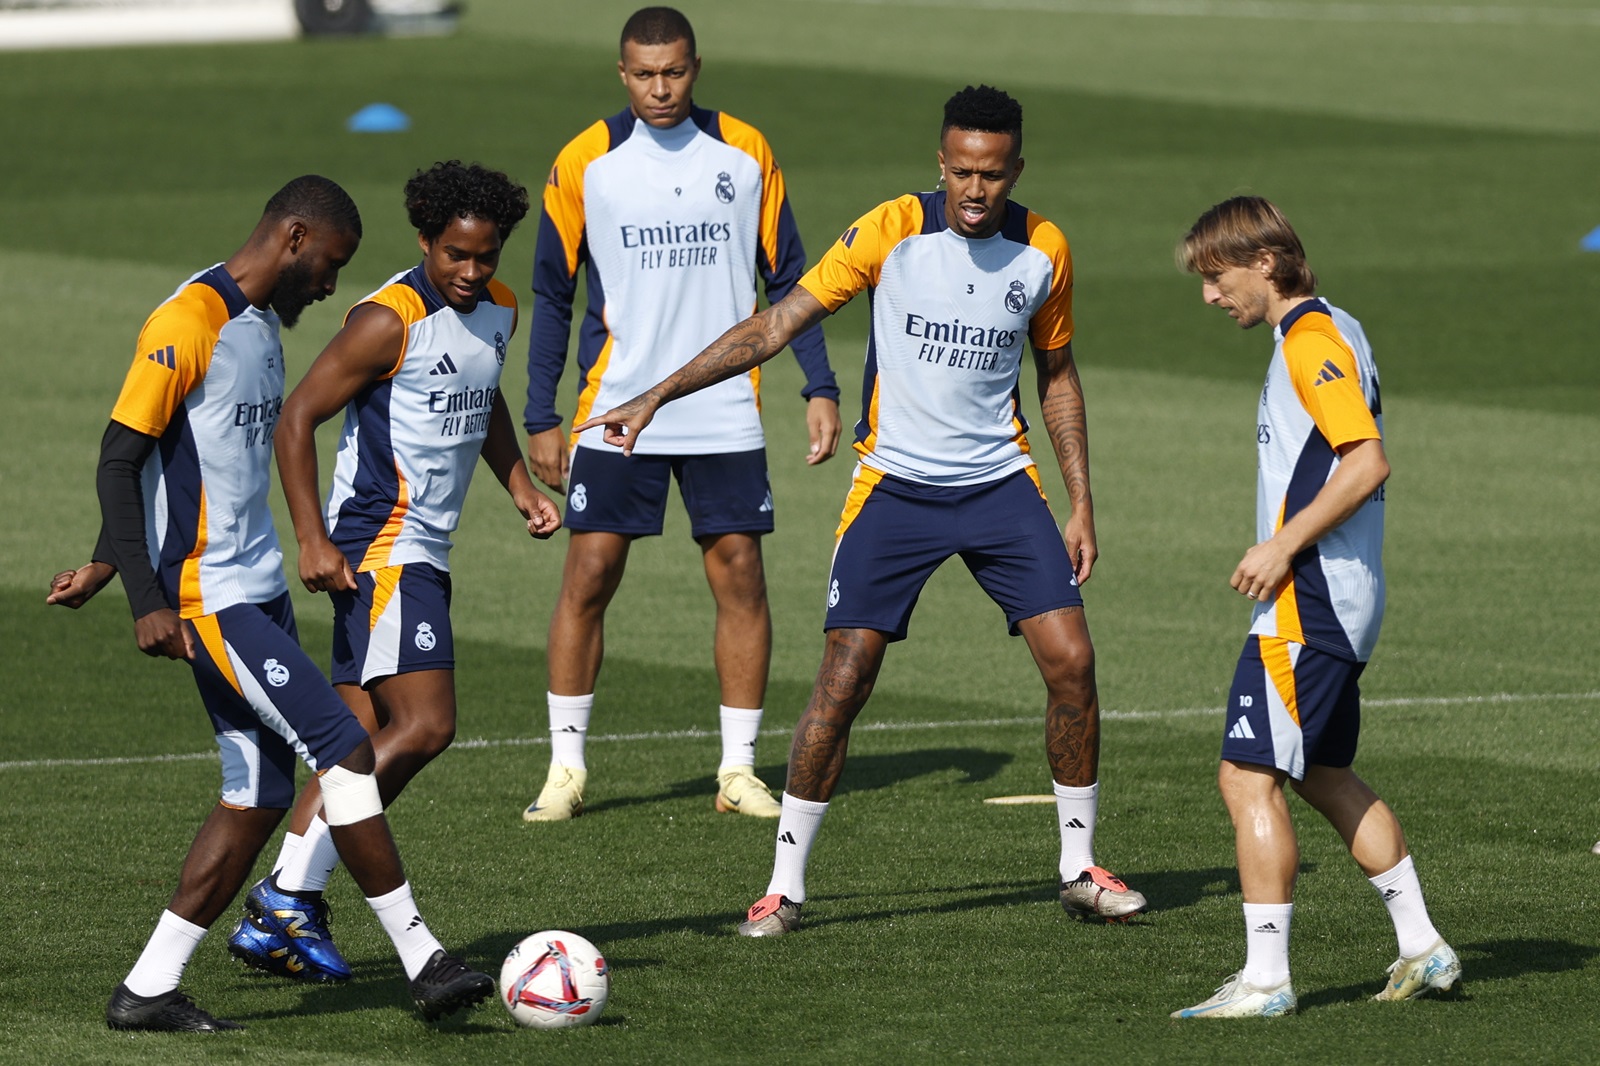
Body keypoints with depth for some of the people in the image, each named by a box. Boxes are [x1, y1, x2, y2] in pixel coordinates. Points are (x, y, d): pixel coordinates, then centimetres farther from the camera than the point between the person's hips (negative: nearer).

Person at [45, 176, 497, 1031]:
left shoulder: (263, 325, 16)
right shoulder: (189, 324, -14)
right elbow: (121, 460, -16)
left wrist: (108, 565, 28)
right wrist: (147, 601, -20)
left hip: (259, 590, 9)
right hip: (209, 599, -9)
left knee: (259, 797, 5)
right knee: (344, 752, -11)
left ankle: (148, 990, 8)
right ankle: (422, 962, -7)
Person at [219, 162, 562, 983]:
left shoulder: (498, 311, 11)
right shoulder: (388, 321, -15)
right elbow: (298, 417, -14)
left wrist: (519, 487, 18)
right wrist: (312, 539, -19)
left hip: (422, 552, 9)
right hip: (379, 548, -9)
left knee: (364, 745, 6)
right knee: (424, 726, -18)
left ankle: (281, 916, 7)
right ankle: (286, 899, -14)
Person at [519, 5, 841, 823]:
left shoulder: (745, 154, 3)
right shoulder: (585, 163, -1)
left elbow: (786, 277, 9)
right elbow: (552, 296, 5)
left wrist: (819, 388, 2)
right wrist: (540, 419, 2)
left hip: (725, 414, 1)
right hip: (615, 410, -1)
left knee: (740, 575, -1)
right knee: (588, 573, -5)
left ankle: (739, 769, 8)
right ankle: (566, 766, 4)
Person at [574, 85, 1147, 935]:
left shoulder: (1044, 251, -2)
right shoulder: (890, 232, -13)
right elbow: (777, 325, -11)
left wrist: (1081, 504, 8)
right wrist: (656, 398, -15)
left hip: (1001, 483, 3)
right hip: (895, 487, -3)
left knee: (1070, 659, -6)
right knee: (843, 681, -9)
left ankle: (1079, 868, 11)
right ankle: (785, 883, 3)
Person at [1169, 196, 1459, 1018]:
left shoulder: (1310, 343, -15)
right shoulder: (1335, 332, 16)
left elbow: (1367, 460, -24)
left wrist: (1284, 545, -21)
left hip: (1306, 603, -11)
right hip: (1343, 599, 11)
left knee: (1249, 777, -10)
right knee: (1325, 775, 19)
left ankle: (1265, 979, -10)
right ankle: (1422, 950, 22)